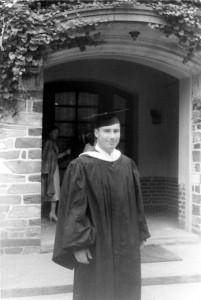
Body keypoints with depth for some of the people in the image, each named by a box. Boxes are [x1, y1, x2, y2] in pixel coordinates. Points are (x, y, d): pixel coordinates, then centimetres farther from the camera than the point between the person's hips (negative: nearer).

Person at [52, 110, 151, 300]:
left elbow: (136, 203, 10)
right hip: (96, 244, -4)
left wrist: (139, 234, 10)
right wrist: (79, 244, -15)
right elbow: (74, 208, -12)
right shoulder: (82, 166, -11)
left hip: (125, 244, 5)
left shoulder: (128, 165, 5)